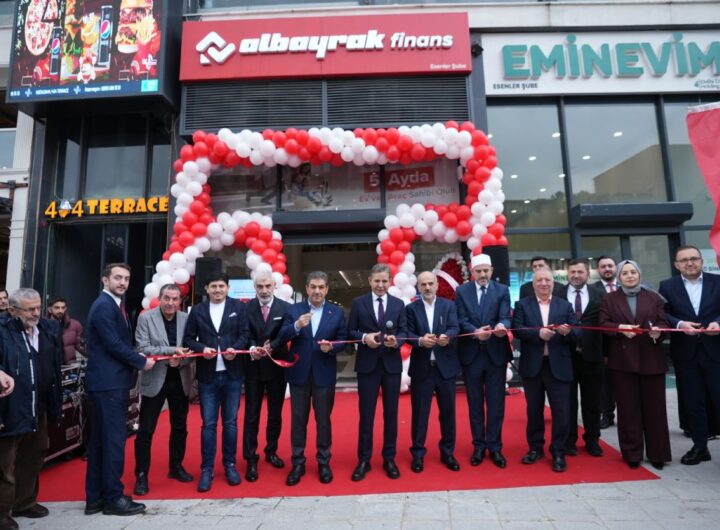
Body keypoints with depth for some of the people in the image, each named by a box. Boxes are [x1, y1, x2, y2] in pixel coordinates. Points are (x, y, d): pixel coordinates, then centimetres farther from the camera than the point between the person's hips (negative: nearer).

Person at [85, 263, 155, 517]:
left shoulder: (112, 304, 17)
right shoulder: (104, 305, -15)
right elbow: (114, 344, -20)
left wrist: (135, 358, 2)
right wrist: (142, 362, -9)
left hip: (108, 381, 10)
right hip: (109, 382, -10)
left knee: (100, 440, 14)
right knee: (114, 439, -3)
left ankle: (95, 497, 23)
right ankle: (113, 498, 8)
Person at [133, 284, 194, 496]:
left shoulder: (186, 318, -2)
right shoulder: (146, 318, -9)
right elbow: (143, 349, -16)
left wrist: (180, 360, -20)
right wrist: (172, 350, -25)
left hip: (180, 380, 3)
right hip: (154, 380, -3)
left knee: (180, 427, 15)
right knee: (145, 430, 2)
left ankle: (176, 466, 32)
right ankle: (141, 475, 17)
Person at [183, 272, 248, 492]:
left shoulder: (238, 307, 3)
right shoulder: (197, 310, 6)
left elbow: (245, 334, -1)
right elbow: (188, 339, 6)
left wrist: (235, 348, -19)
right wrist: (202, 349, -13)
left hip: (232, 374, 0)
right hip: (207, 375, 1)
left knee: (230, 422, 10)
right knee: (208, 424, 6)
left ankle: (230, 465, 25)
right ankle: (207, 469, 18)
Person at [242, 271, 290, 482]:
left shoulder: (285, 307, -4)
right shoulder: (246, 308, -3)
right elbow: (245, 335, -9)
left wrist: (271, 348, -31)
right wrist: (252, 349, -29)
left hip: (277, 367, 1)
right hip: (253, 367, -1)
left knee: (275, 413, 14)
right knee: (251, 414, 4)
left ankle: (271, 451, 32)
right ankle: (251, 459, 15)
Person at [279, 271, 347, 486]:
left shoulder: (337, 312, 1)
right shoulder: (293, 309, 0)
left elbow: (343, 340, 2)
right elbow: (282, 336, -9)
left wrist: (331, 347, -19)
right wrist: (296, 326, -28)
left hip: (324, 373, 0)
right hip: (299, 372, 0)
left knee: (323, 419, 10)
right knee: (298, 419, 9)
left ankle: (324, 462, 25)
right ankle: (297, 463, 24)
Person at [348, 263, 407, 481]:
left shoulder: (399, 304, 6)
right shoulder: (358, 303, 1)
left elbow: (404, 331, 1)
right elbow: (350, 331, 0)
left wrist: (396, 340, -20)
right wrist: (364, 338, -19)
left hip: (392, 364, 2)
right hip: (367, 364, -1)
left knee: (391, 413, 10)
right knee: (366, 413, 6)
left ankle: (389, 459, 25)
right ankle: (363, 460, 20)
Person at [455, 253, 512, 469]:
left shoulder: (502, 290, 2)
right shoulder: (462, 291, 2)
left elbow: (505, 317, -10)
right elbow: (461, 320, -6)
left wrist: (502, 326, -34)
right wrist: (475, 332, -25)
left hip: (495, 354, 0)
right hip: (471, 354, 1)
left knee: (496, 403, 7)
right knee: (475, 403, 11)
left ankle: (495, 447, 21)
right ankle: (478, 446, 25)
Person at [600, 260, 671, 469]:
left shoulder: (653, 297, 9)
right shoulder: (609, 299, 6)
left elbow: (663, 322, 4)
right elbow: (603, 324, -1)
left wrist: (658, 330, -17)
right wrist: (621, 328, -19)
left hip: (651, 359, 1)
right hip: (623, 360, -1)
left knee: (654, 407, 6)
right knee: (628, 408, 5)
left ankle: (657, 453, 19)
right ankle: (632, 454, 14)